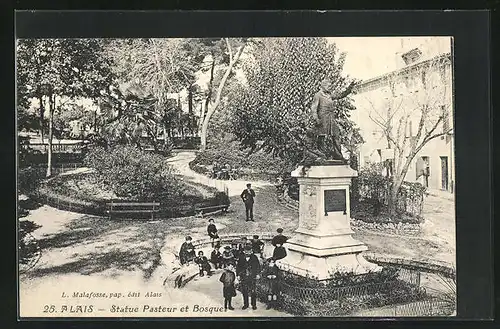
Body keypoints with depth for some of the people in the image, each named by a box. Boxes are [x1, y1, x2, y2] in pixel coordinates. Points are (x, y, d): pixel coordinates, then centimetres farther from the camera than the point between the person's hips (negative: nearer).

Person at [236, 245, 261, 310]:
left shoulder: (254, 258, 2)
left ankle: (254, 305, 10)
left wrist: (257, 274, 0)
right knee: (244, 291, 6)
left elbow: (258, 266, 6)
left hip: (252, 277, -2)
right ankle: (245, 304, 19)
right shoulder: (241, 258, 4)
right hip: (244, 277, 2)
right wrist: (238, 275, 4)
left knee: (253, 291, -2)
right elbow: (238, 267, 9)